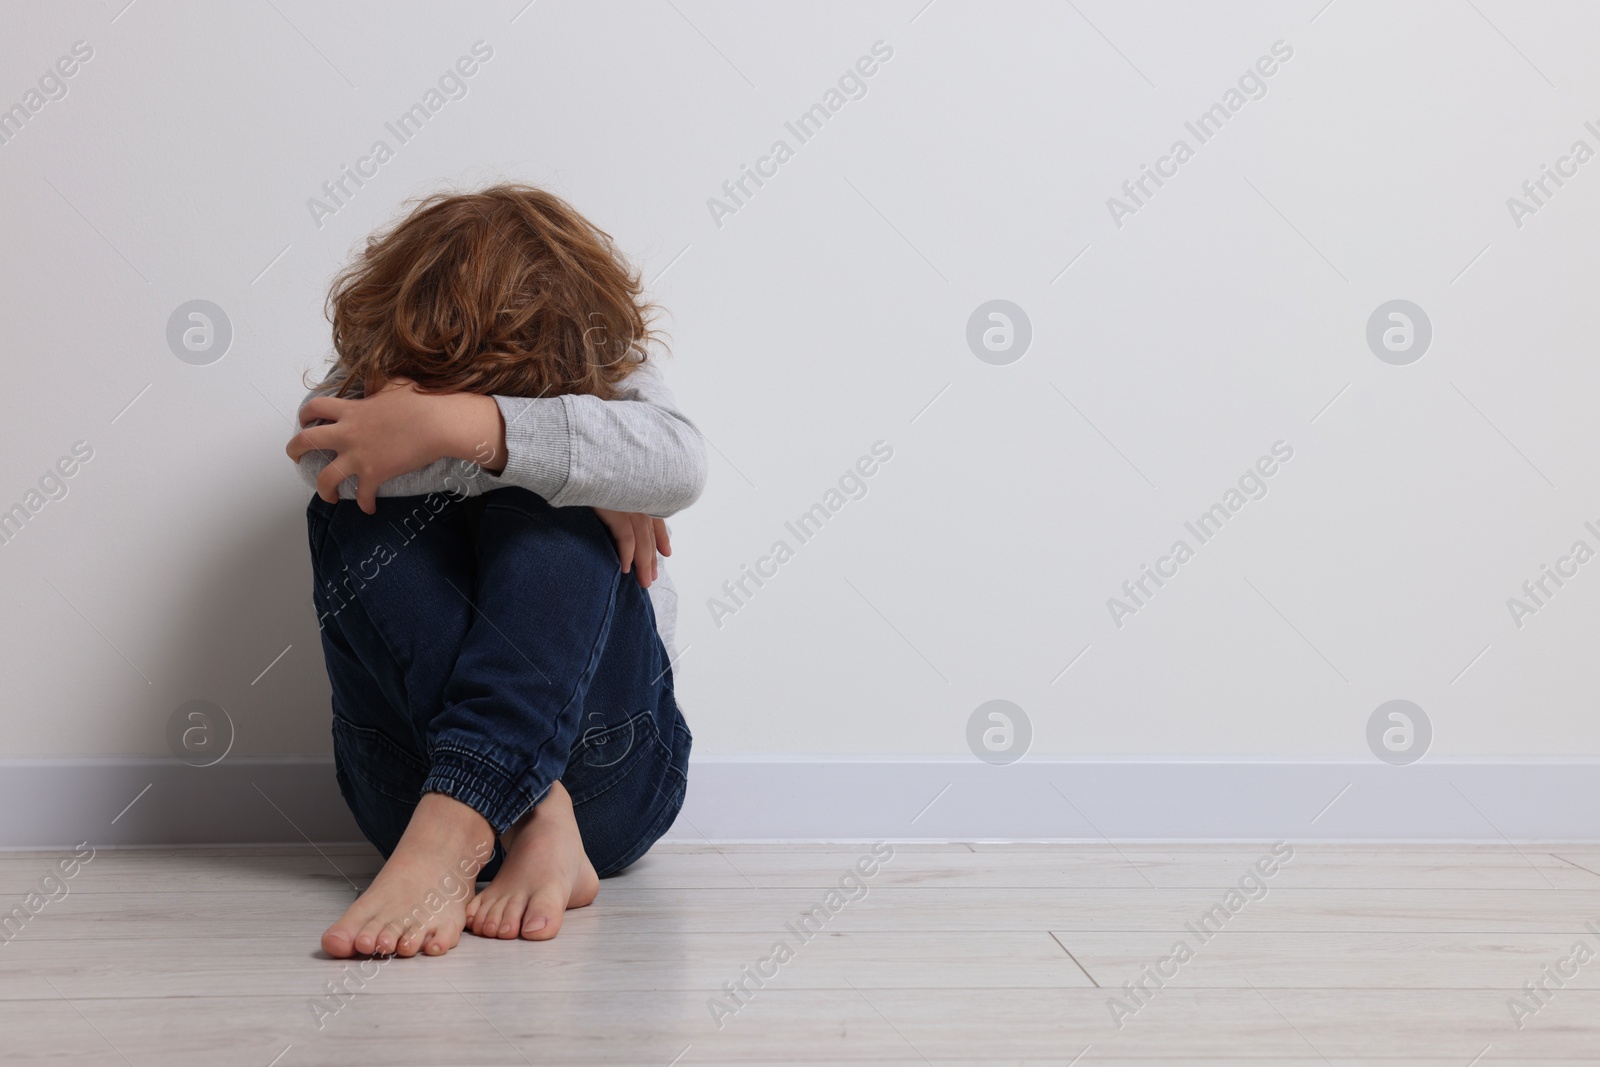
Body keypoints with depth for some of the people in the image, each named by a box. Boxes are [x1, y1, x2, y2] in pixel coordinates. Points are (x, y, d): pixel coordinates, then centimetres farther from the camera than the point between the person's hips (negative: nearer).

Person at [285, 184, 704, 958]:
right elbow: (322, 453, -25)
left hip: (606, 771, -1)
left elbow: (679, 464, -25)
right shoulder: (358, 399, 1)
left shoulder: (607, 380, 0)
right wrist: (589, 476, -24)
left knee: (544, 507, -24)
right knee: (362, 506, -21)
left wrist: (457, 424, -34)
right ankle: (535, 827, -38)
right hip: (411, 771, 1)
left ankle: (451, 837, -41)